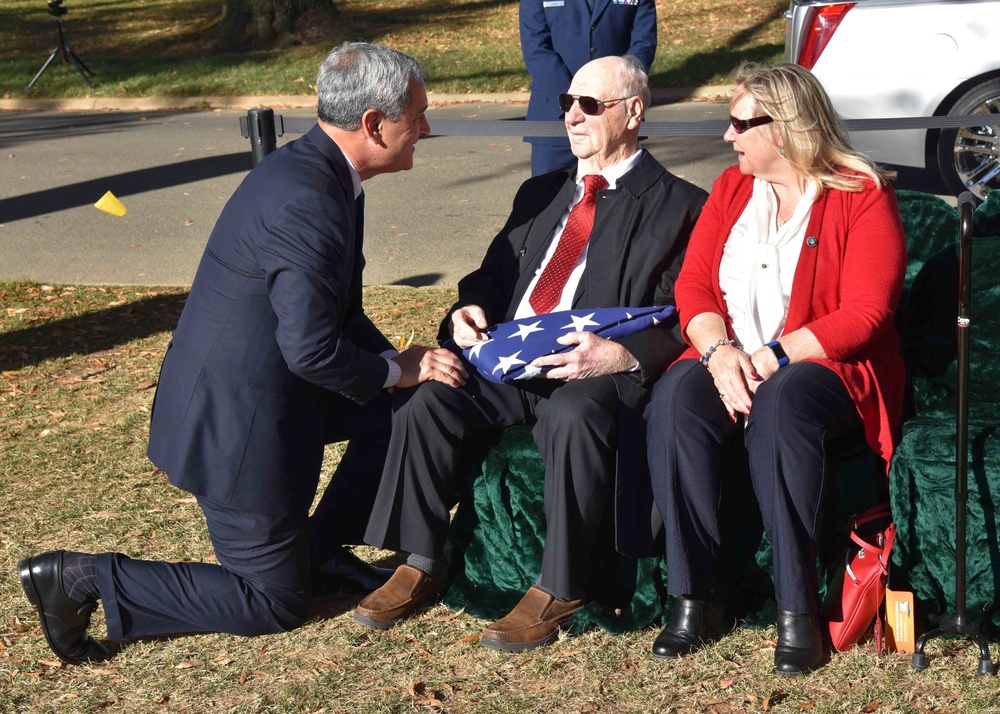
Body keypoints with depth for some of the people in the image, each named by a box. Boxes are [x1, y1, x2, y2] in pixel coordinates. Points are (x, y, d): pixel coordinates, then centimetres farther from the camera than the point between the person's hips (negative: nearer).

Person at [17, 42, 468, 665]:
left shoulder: (315, 170, 5)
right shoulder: (308, 204, -27)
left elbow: (335, 309, 15)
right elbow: (312, 348, -30)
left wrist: (398, 358, 2)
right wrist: (396, 369, -13)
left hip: (252, 387, 10)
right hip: (239, 424, -10)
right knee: (276, 604, 4)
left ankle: (321, 546, 26)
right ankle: (82, 579, 4)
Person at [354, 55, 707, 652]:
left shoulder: (679, 206, 6)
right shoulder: (541, 193, 26)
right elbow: (494, 274, 27)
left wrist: (619, 355, -22)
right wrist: (469, 312, 3)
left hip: (599, 374, -5)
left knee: (574, 416, -38)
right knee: (426, 399, -21)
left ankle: (559, 590, -25)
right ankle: (422, 565, -7)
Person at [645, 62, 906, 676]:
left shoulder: (863, 195, -1)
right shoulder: (732, 188, 16)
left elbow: (865, 315, -11)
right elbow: (693, 284, 7)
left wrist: (773, 356, -19)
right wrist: (719, 350, -14)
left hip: (827, 368, -4)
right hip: (729, 364, 4)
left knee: (780, 405, -38)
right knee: (675, 400, -29)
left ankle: (798, 607, -30)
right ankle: (695, 597, -25)